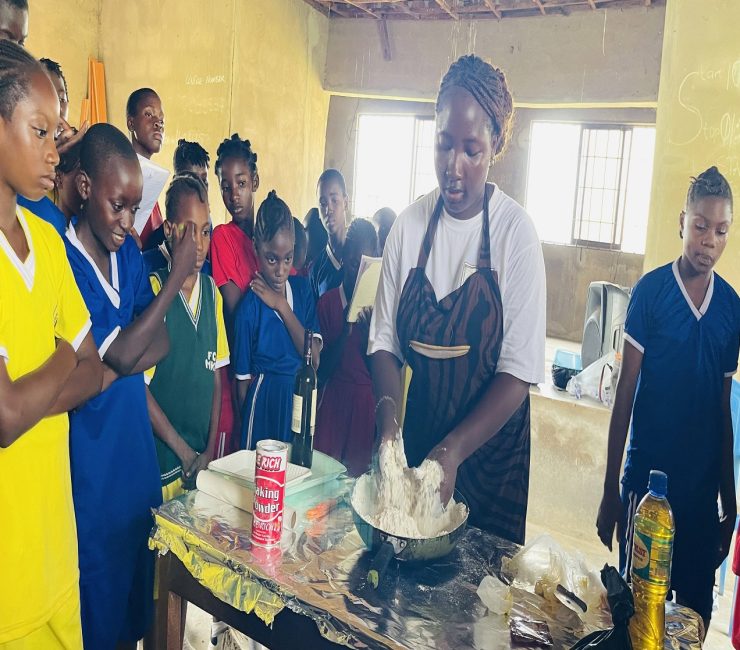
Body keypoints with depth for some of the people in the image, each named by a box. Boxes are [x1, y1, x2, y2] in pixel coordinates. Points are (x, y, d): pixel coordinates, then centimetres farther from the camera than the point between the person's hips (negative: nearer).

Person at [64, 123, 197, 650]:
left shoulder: (128, 251, 3)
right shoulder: (63, 262, -18)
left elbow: (160, 343, 2)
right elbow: (122, 355, -20)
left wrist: (106, 370, -16)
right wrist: (177, 275, -18)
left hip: (136, 432, 6)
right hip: (93, 447, -6)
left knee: (140, 556, 19)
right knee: (101, 567, 10)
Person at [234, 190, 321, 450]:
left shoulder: (301, 288, -1)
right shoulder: (250, 306, -13)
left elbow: (314, 359, -10)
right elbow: (243, 380, -5)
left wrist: (282, 306, -15)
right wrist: (246, 423, 0)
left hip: (301, 395, 5)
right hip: (265, 399, -4)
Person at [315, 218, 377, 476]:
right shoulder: (327, 302, 0)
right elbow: (323, 371, -3)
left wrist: (367, 328, -17)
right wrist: (345, 331, -18)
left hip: (368, 404, 0)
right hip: (334, 399, 0)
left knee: (361, 470, 4)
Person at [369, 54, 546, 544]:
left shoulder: (515, 231, -13)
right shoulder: (410, 224, -4)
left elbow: (520, 369, -16)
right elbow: (384, 340, -3)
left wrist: (455, 449, -24)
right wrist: (390, 420, -18)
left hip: (492, 453, -2)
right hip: (418, 441, 3)